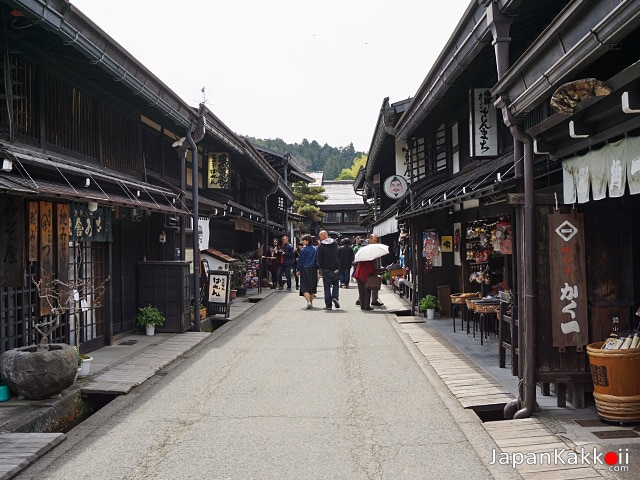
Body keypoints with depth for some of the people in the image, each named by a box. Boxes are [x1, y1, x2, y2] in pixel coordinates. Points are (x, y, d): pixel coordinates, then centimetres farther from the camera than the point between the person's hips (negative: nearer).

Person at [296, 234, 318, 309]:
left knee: (305, 287, -3)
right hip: (313, 269, 5)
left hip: (305, 269, -5)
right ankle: (311, 302, 19)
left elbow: (300, 260, -7)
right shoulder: (315, 249, 6)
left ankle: (308, 302, -21)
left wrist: (298, 270, 0)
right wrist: (317, 268, 17)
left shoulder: (303, 249, -9)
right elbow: (317, 259, 10)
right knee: (312, 286, 14)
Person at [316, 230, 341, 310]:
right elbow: (339, 255, 12)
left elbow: (319, 258, -8)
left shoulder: (321, 246, -9)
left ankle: (328, 305, 3)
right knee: (335, 284, 18)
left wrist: (320, 267, 4)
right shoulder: (335, 243, 5)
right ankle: (335, 297, -7)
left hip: (326, 269, -3)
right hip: (335, 268, 3)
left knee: (327, 287, 4)